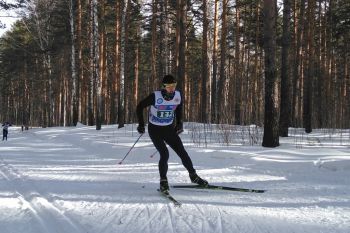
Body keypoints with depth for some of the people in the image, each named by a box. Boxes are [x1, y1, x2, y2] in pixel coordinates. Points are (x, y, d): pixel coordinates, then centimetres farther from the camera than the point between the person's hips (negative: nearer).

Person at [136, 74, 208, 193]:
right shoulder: (155, 96, -22)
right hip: (155, 130, -4)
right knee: (165, 154, -17)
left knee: (182, 152, 1)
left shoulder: (178, 96, -10)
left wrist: (179, 123, 7)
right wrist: (141, 124, -8)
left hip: (169, 129, 4)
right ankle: (163, 181, 0)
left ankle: (193, 176, 20)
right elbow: (140, 107, -8)